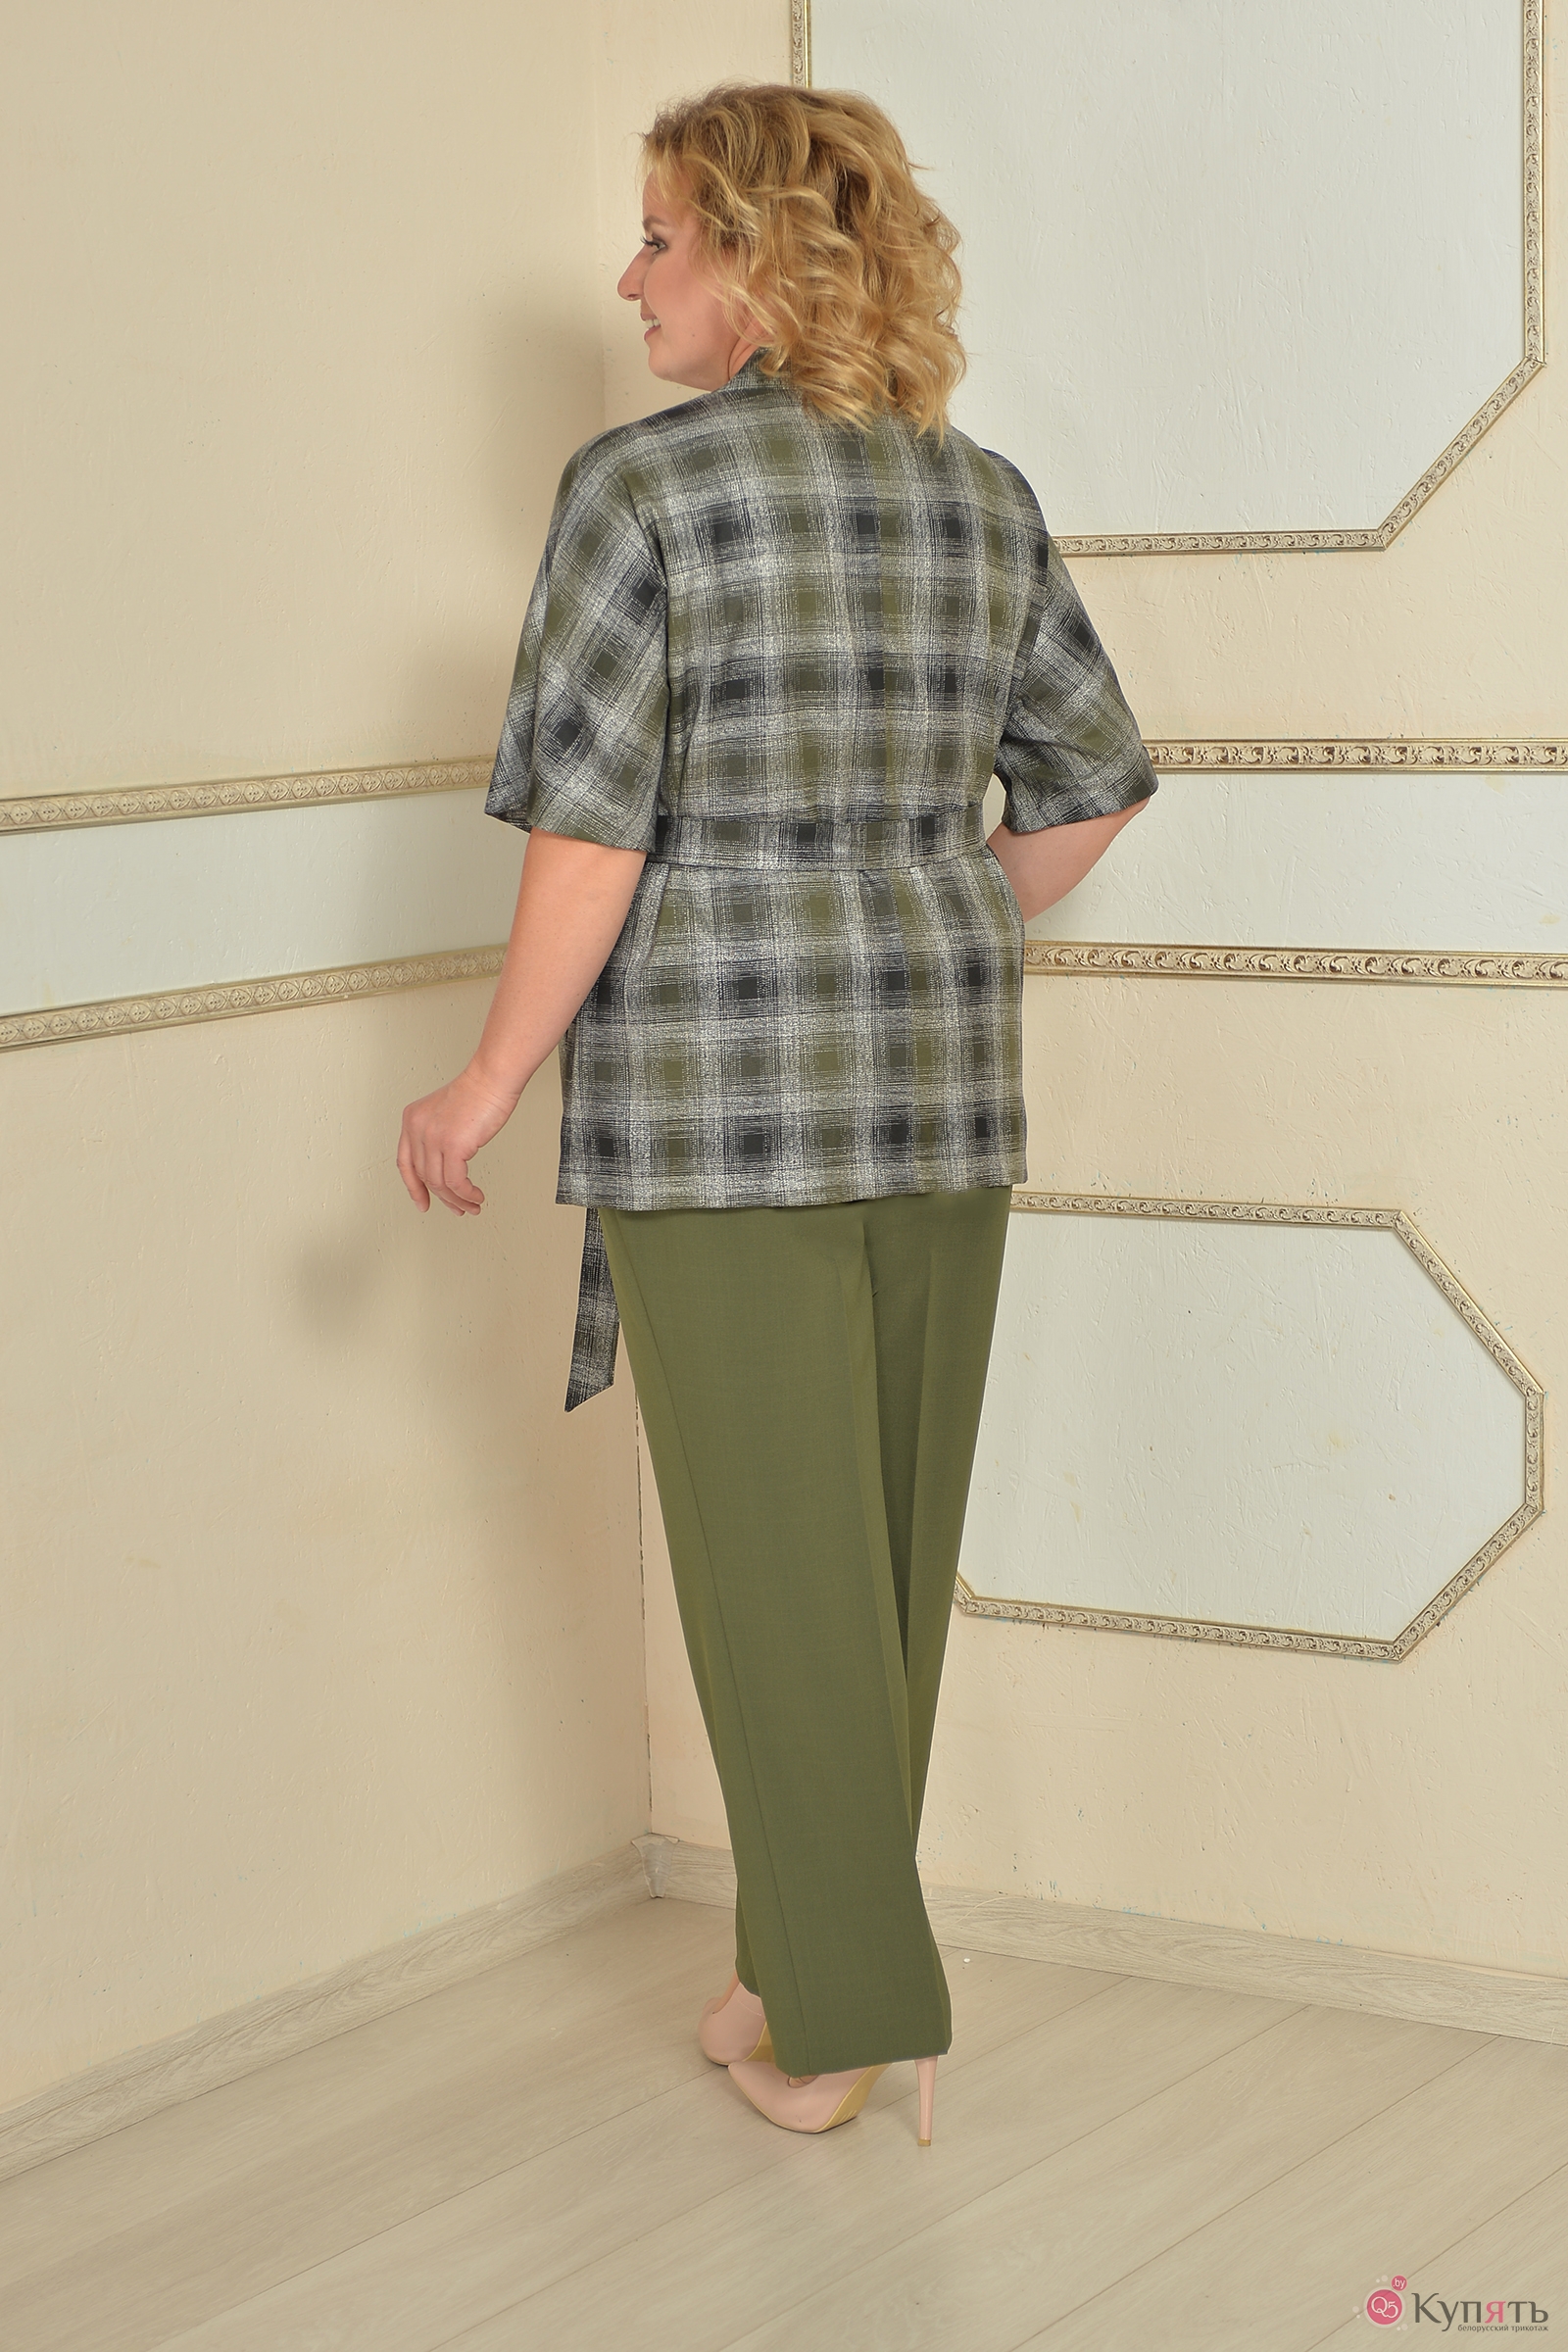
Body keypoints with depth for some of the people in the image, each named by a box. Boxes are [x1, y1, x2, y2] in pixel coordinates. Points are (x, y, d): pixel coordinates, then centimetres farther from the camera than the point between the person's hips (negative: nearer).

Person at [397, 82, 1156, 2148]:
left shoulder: (644, 485, -9)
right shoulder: (984, 497, 7)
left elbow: (594, 835, -14)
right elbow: (1092, 792, 12)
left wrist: (490, 1087, -5)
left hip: (716, 1082, -5)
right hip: (944, 1083, 6)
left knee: (777, 1555, 3)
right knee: (893, 1548, 13)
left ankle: (845, 2014, 10)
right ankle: (816, 1963, 25)